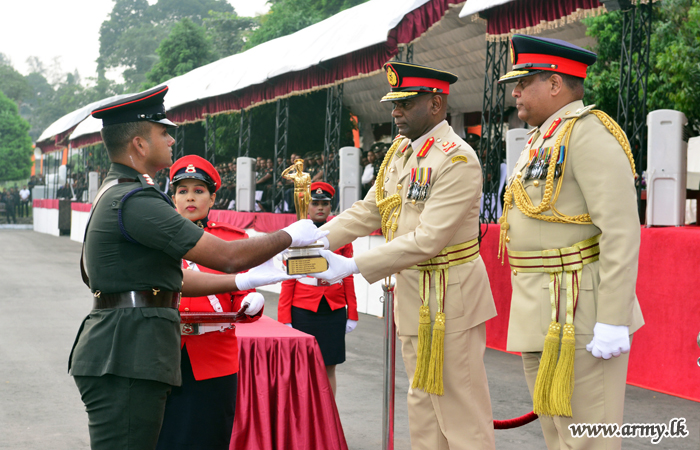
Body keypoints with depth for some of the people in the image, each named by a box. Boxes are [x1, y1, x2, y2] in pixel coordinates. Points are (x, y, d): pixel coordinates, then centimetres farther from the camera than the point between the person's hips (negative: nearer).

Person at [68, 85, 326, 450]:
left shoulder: (115, 195, 18)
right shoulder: (136, 201, -17)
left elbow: (168, 279, 21)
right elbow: (228, 256, -17)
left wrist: (245, 281, 21)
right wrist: (290, 235, -1)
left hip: (124, 357, 11)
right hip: (125, 362, -11)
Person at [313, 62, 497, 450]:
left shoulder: (458, 160, -20)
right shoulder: (400, 151, 8)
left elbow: (428, 240, -25)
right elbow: (368, 211, 9)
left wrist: (353, 266, -26)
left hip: (447, 300, -9)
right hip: (412, 296, 9)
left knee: (459, 406, -1)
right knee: (422, 402, 18)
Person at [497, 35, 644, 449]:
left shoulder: (588, 132, -13)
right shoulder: (543, 141, 17)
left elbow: (622, 231, -20)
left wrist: (613, 321, -23)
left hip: (580, 318, -10)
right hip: (541, 319, 10)